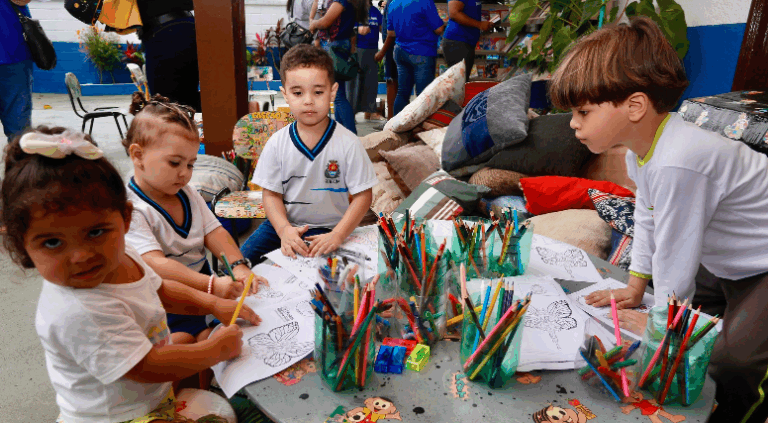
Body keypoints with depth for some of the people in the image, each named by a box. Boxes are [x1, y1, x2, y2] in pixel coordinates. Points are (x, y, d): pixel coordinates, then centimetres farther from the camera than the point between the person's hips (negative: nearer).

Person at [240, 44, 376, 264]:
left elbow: (363, 196, -8)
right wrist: (284, 229, -17)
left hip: (329, 228, -3)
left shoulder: (348, 144, -10)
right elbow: (271, 194, 1)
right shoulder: (277, 144, -3)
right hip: (283, 224, 3)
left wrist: (337, 235, -18)